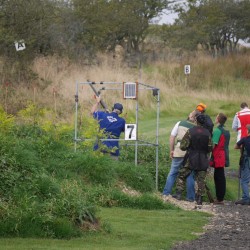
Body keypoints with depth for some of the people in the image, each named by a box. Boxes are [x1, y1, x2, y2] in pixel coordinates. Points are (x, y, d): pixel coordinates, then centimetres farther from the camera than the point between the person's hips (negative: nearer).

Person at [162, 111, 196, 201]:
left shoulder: (180, 123, 2)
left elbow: (172, 137, 0)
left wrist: (171, 150, 7)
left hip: (178, 151, 1)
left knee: (172, 173, 11)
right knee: (190, 175, 8)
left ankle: (166, 193, 10)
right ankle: (190, 197, 9)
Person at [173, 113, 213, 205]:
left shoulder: (190, 131, -12)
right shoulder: (207, 133, -2)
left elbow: (183, 146, -10)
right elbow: (210, 148, 4)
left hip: (191, 159, -3)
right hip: (203, 160, 3)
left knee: (181, 175, 11)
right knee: (201, 179, 7)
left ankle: (179, 193, 2)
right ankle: (199, 198, 6)